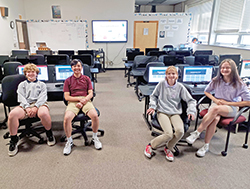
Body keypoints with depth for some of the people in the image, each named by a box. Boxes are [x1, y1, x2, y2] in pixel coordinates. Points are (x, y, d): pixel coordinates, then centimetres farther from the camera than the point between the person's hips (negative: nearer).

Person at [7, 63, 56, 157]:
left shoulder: (42, 84, 23)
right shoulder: (22, 84, 27)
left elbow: (42, 97, 6)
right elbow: (21, 97, 11)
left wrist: (35, 107, -14)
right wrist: (27, 108, -10)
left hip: (39, 104, -2)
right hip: (25, 105, 2)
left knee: (43, 113, -39)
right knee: (12, 114, -31)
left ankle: (49, 134, -12)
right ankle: (14, 140, -11)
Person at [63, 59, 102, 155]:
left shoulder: (86, 79, 14)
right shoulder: (68, 80, 11)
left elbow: (90, 94, 7)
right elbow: (66, 97, 4)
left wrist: (83, 100, -12)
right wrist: (79, 98, -10)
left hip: (85, 101, 1)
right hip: (73, 102, 0)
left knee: (95, 116, -28)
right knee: (67, 118, -30)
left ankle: (95, 137, -1)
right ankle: (69, 141, -4)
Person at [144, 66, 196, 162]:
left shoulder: (180, 87, 5)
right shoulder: (161, 84, 3)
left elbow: (191, 100, 9)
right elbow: (154, 96, 15)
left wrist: (191, 111, -6)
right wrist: (152, 106, 0)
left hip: (175, 113, 2)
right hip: (162, 112, -2)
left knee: (180, 131, -27)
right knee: (169, 134, -25)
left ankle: (168, 148, 3)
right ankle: (151, 145, 3)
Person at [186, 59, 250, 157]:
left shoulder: (239, 84, -6)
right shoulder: (216, 81, 2)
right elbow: (206, 91, 16)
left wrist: (227, 103, -13)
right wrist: (215, 100, -4)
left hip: (231, 108, -2)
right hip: (216, 104, 2)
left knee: (215, 109, -39)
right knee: (215, 118, -37)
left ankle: (197, 132, -31)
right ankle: (206, 146, -28)